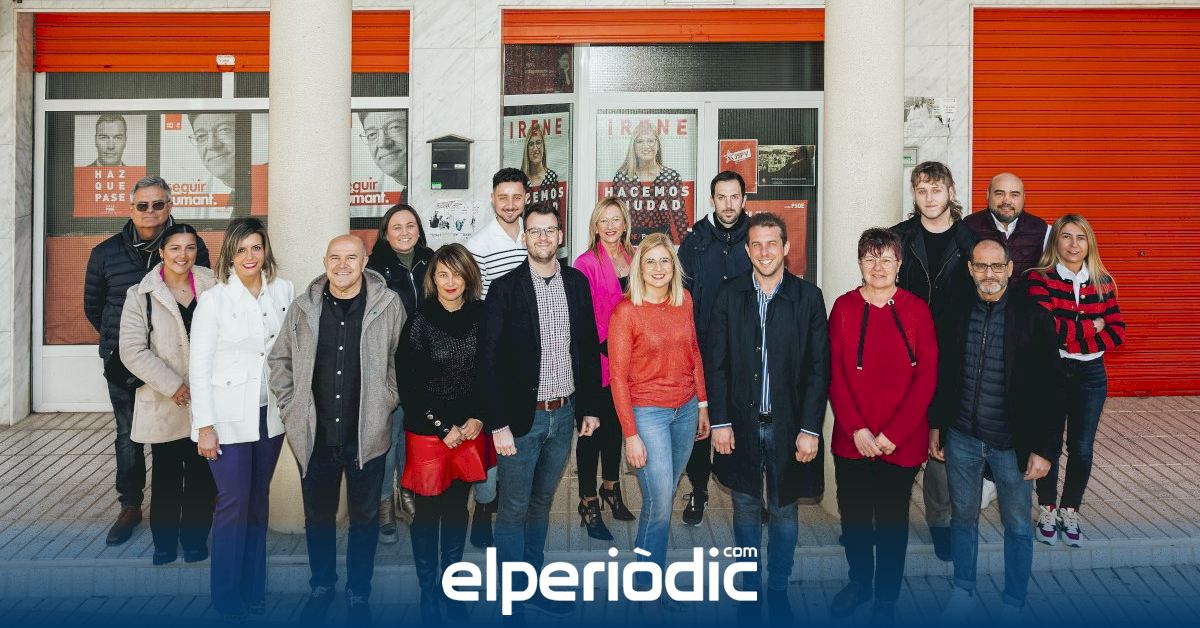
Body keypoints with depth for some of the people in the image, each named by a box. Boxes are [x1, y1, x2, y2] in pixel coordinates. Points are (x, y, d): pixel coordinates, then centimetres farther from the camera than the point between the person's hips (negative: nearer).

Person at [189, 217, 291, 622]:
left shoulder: (283, 290, 1)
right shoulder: (214, 298, -8)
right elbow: (198, 365, -8)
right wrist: (205, 425, -11)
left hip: (270, 414, 4)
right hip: (229, 417, -4)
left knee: (258, 501, 14)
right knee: (233, 504, 0)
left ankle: (254, 589, 27)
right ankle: (227, 597, 16)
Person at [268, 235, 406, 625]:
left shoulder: (388, 305, -6)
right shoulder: (303, 307, 1)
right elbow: (280, 361, 11)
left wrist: (385, 404, 0)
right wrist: (291, 410, 6)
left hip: (366, 436, -2)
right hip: (314, 435, 2)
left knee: (365, 518, 11)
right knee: (318, 516, 16)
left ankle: (358, 593, 28)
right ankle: (321, 586, 36)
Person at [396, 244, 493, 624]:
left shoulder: (482, 316, 0)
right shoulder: (420, 321, -8)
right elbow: (409, 385, -7)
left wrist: (479, 419, -4)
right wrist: (444, 429, -8)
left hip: (471, 429, 3)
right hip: (427, 432, -3)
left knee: (458, 507, 13)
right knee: (429, 511, 5)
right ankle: (428, 593, 20)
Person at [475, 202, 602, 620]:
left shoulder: (577, 283, 5)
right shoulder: (505, 288, -9)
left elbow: (590, 347, 10)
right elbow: (488, 360, -10)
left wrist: (590, 406, 8)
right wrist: (498, 424, -14)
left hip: (564, 414, 4)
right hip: (521, 415, -4)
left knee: (541, 503, 19)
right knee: (513, 509, 6)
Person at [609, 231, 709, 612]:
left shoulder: (684, 301, 3)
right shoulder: (625, 311, -12)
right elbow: (618, 376, -11)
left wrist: (702, 404, 10)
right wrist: (630, 434, -13)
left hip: (685, 409, 5)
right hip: (648, 413, -5)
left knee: (665, 498, 14)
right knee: (658, 504, -4)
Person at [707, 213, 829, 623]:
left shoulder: (808, 297, -2)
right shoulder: (729, 295, 0)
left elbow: (819, 367, -3)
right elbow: (716, 362, 0)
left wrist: (811, 429, -8)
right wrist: (720, 421, -5)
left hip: (788, 425, -1)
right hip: (741, 423, 1)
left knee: (784, 511, 10)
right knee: (746, 508, 13)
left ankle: (778, 589, 27)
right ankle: (750, 585, 29)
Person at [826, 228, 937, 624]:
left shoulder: (916, 310, -3)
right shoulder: (844, 307, 0)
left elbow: (927, 377, -6)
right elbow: (834, 373, -2)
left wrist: (892, 435, -11)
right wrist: (857, 430, -10)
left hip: (902, 441, -1)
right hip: (851, 440, 1)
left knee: (892, 520, 10)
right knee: (853, 516, 13)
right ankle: (860, 581, 37)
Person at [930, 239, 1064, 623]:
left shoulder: (1034, 318, -10)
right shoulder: (955, 316, 0)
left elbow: (1051, 389, -9)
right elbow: (940, 376, 9)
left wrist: (1044, 448, -12)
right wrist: (935, 426, 9)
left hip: (1013, 443, -3)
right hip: (962, 438, 3)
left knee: (1017, 527, 12)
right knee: (963, 519, 16)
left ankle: (1013, 605, 29)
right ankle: (963, 593, 35)